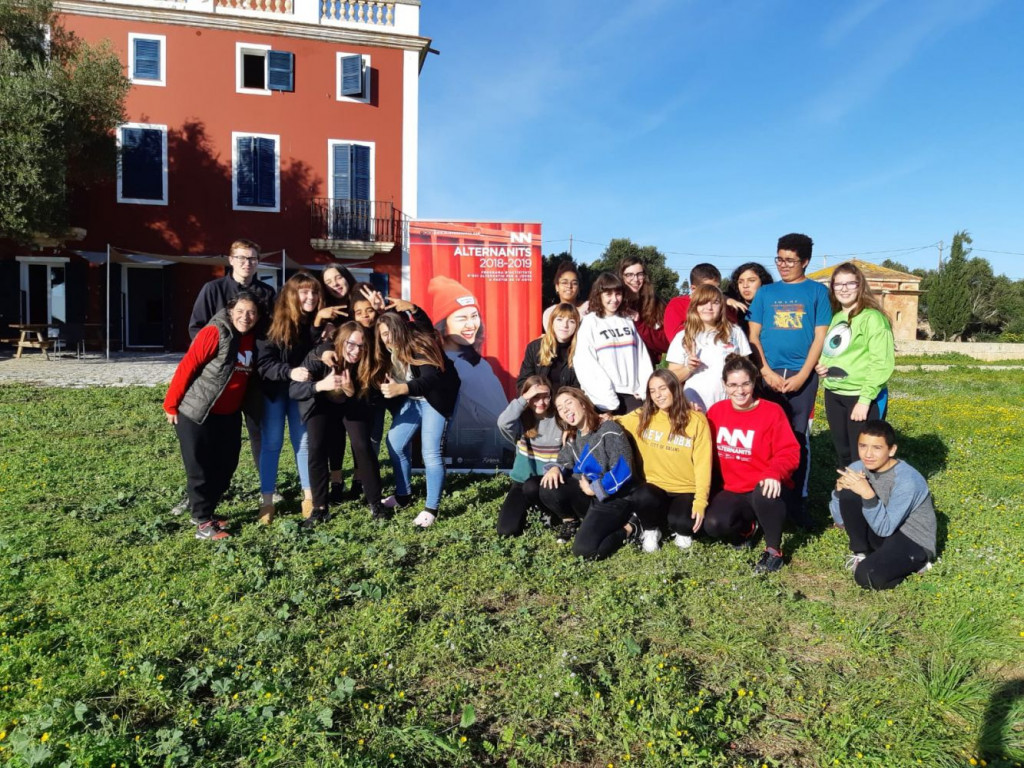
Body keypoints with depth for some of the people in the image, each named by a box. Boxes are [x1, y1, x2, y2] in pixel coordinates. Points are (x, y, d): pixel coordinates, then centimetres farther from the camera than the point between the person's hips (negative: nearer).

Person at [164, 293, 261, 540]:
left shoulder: (252, 339, 3)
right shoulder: (214, 333, -17)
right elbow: (186, 367, -16)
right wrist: (171, 405, -13)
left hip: (229, 415, 7)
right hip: (196, 413, -7)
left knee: (225, 466, 13)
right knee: (200, 469, 3)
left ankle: (205, 510, 30)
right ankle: (203, 522, 13)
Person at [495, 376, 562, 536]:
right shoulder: (522, 420, -5)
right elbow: (503, 423, -30)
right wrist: (523, 399, -27)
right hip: (522, 481, 2)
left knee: (531, 487, -37)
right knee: (506, 530, -14)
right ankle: (527, 508, 18)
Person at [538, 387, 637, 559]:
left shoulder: (609, 430, -16)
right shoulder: (572, 437, 8)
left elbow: (622, 471, -20)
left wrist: (594, 489, -16)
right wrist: (555, 468, -13)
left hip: (611, 498, -7)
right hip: (584, 493, 7)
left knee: (584, 550, -24)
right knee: (549, 488, -22)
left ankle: (630, 527, -1)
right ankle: (570, 521, 7)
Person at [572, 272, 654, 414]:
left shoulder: (627, 322, 17)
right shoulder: (590, 322, 2)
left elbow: (642, 357, 13)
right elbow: (585, 363, -7)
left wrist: (646, 390, -1)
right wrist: (609, 400, -13)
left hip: (631, 394, 4)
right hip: (606, 398, -4)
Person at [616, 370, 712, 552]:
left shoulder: (696, 420, -6)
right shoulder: (642, 417, 2)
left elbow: (702, 464, -8)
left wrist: (700, 501, -16)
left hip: (686, 490, -1)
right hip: (656, 487, 2)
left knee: (683, 523, -30)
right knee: (641, 498, -32)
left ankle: (680, 530, 10)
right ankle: (651, 530, 2)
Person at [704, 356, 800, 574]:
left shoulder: (772, 411, -9)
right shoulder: (716, 411, 4)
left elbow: (790, 452, -15)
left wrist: (774, 473, -32)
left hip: (764, 488, -4)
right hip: (732, 490, 4)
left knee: (764, 495, -41)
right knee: (713, 525, -24)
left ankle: (773, 550, -14)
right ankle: (747, 527, 14)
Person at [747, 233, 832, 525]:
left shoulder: (817, 291, 5)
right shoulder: (766, 292, 10)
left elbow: (820, 337, 0)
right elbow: (753, 336, 6)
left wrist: (801, 376, -9)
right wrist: (766, 372, -6)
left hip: (802, 375, -1)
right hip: (768, 376, 2)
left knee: (799, 439, 4)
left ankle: (797, 501, 12)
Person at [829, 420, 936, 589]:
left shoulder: (906, 480, -26)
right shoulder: (858, 468, -8)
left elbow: (884, 529, -27)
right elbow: (839, 516, -3)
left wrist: (868, 494, -39)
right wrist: (840, 487, -22)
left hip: (914, 542, -5)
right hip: (881, 527, 6)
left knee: (867, 576, -31)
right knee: (848, 493, -19)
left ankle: (914, 563, 2)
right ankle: (861, 554, 0)